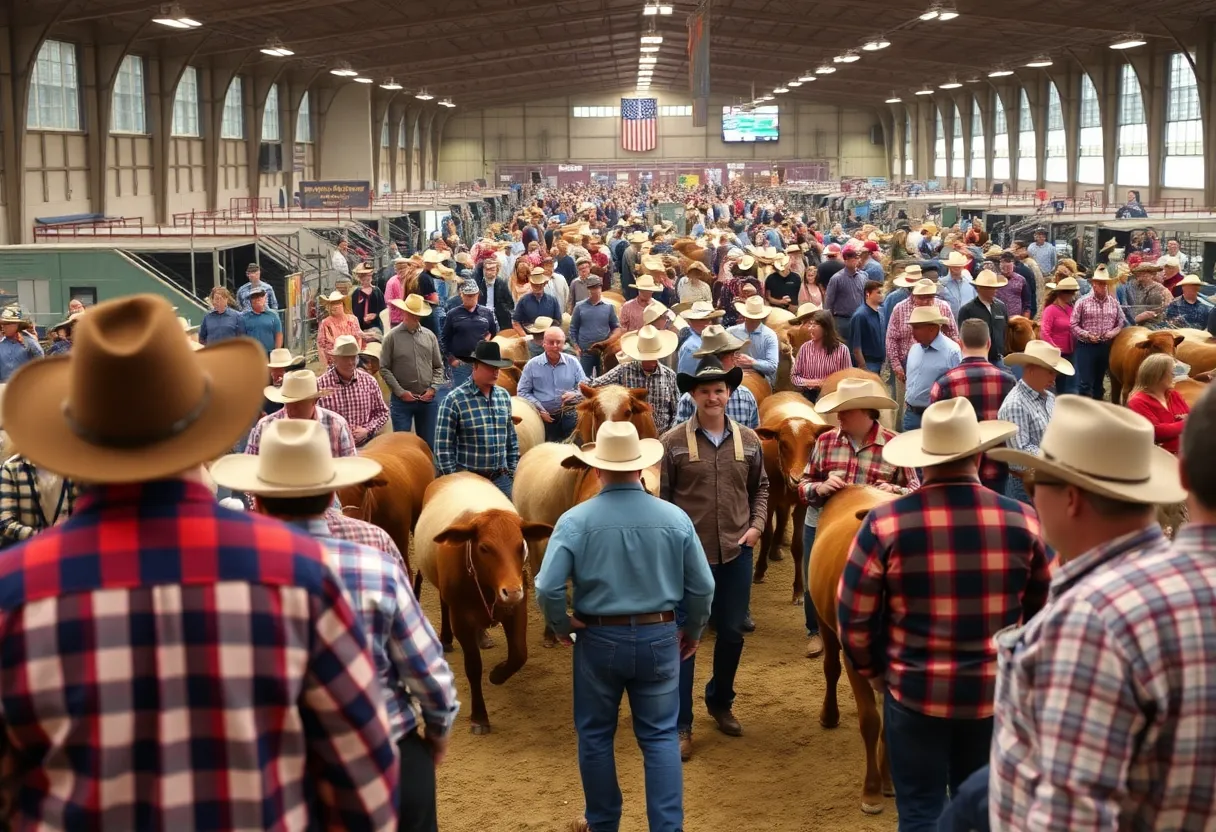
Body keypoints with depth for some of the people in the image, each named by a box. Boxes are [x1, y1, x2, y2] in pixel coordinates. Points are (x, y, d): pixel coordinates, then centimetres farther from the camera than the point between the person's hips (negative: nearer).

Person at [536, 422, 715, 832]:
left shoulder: (575, 520, -12)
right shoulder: (676, 518, -6)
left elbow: (547, 589, -17)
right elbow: (702, 588, -2)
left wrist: (562, 627, 1)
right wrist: (693, 632, 14)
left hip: (598, 639, -1)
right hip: (659, 639, 1)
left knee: (595, 735, 16)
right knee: (660, 736, 11)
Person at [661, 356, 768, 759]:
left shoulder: (749, 440, 2)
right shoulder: (673, 442, -7)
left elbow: (760, 488, 13)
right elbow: (662, 496, -4)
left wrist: (757, 525, -1)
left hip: (736, 552, 3)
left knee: (732, 633, 14)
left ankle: (721, 702, 36)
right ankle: (681, 723, 10)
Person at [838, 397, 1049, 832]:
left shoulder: (885, 522, -13)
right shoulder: (1024, 520, -7)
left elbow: (853, 617, -7)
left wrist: (875, 673, 11)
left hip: (915, 691, -2)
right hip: (997, 693, 2)